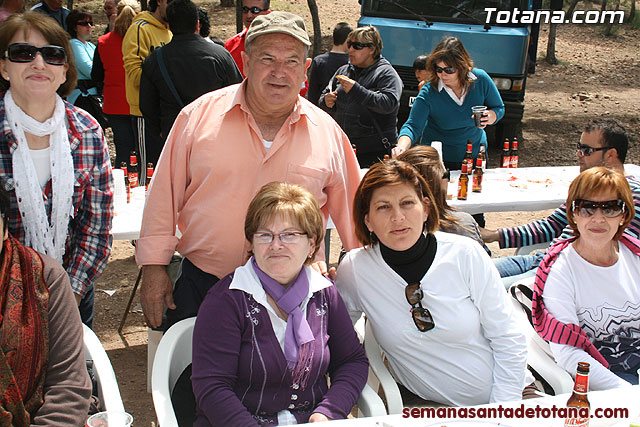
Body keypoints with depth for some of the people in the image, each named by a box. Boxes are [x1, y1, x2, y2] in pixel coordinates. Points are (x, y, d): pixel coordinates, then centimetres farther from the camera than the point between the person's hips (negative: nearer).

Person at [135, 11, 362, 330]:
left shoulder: (327, 133, -1)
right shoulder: (199, 115, -3)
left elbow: (350, 209, 9)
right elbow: (165, 194, 1)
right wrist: (153, 266, 0)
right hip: (200, 286, 0)